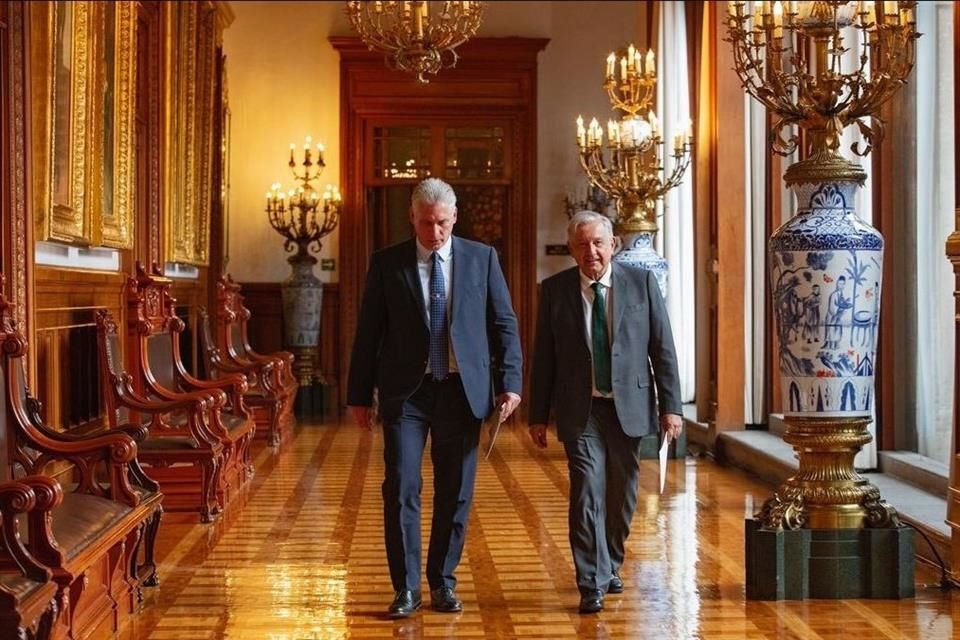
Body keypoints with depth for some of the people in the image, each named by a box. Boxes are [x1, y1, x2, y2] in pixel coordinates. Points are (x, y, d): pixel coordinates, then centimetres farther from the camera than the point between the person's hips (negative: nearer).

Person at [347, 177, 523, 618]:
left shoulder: (481, 258, 4)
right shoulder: (387, 263, 2)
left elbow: (503, 324, 5)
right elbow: (368, 333, 5)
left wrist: (509, 382, -4)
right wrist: (359, 395, 3)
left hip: (462, 389, 1)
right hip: (405, 392, -1)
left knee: (455, 492, 7)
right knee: (401, 488, -6)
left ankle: (443, 582, 21)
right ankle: (406, 587, 5)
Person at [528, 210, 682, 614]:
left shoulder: (642, 282, 1)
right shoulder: (555, 290, 0)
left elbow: (663, 349, 2)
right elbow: (543, 357, 4)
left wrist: (670, 406, -2)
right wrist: (538, 415, 3)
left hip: (629, 407, 2)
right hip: (580, 411, -1)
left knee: (621, 497, 12)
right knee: (587, 493, -10)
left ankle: (610, 566, 34)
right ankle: (592, 585, -5)